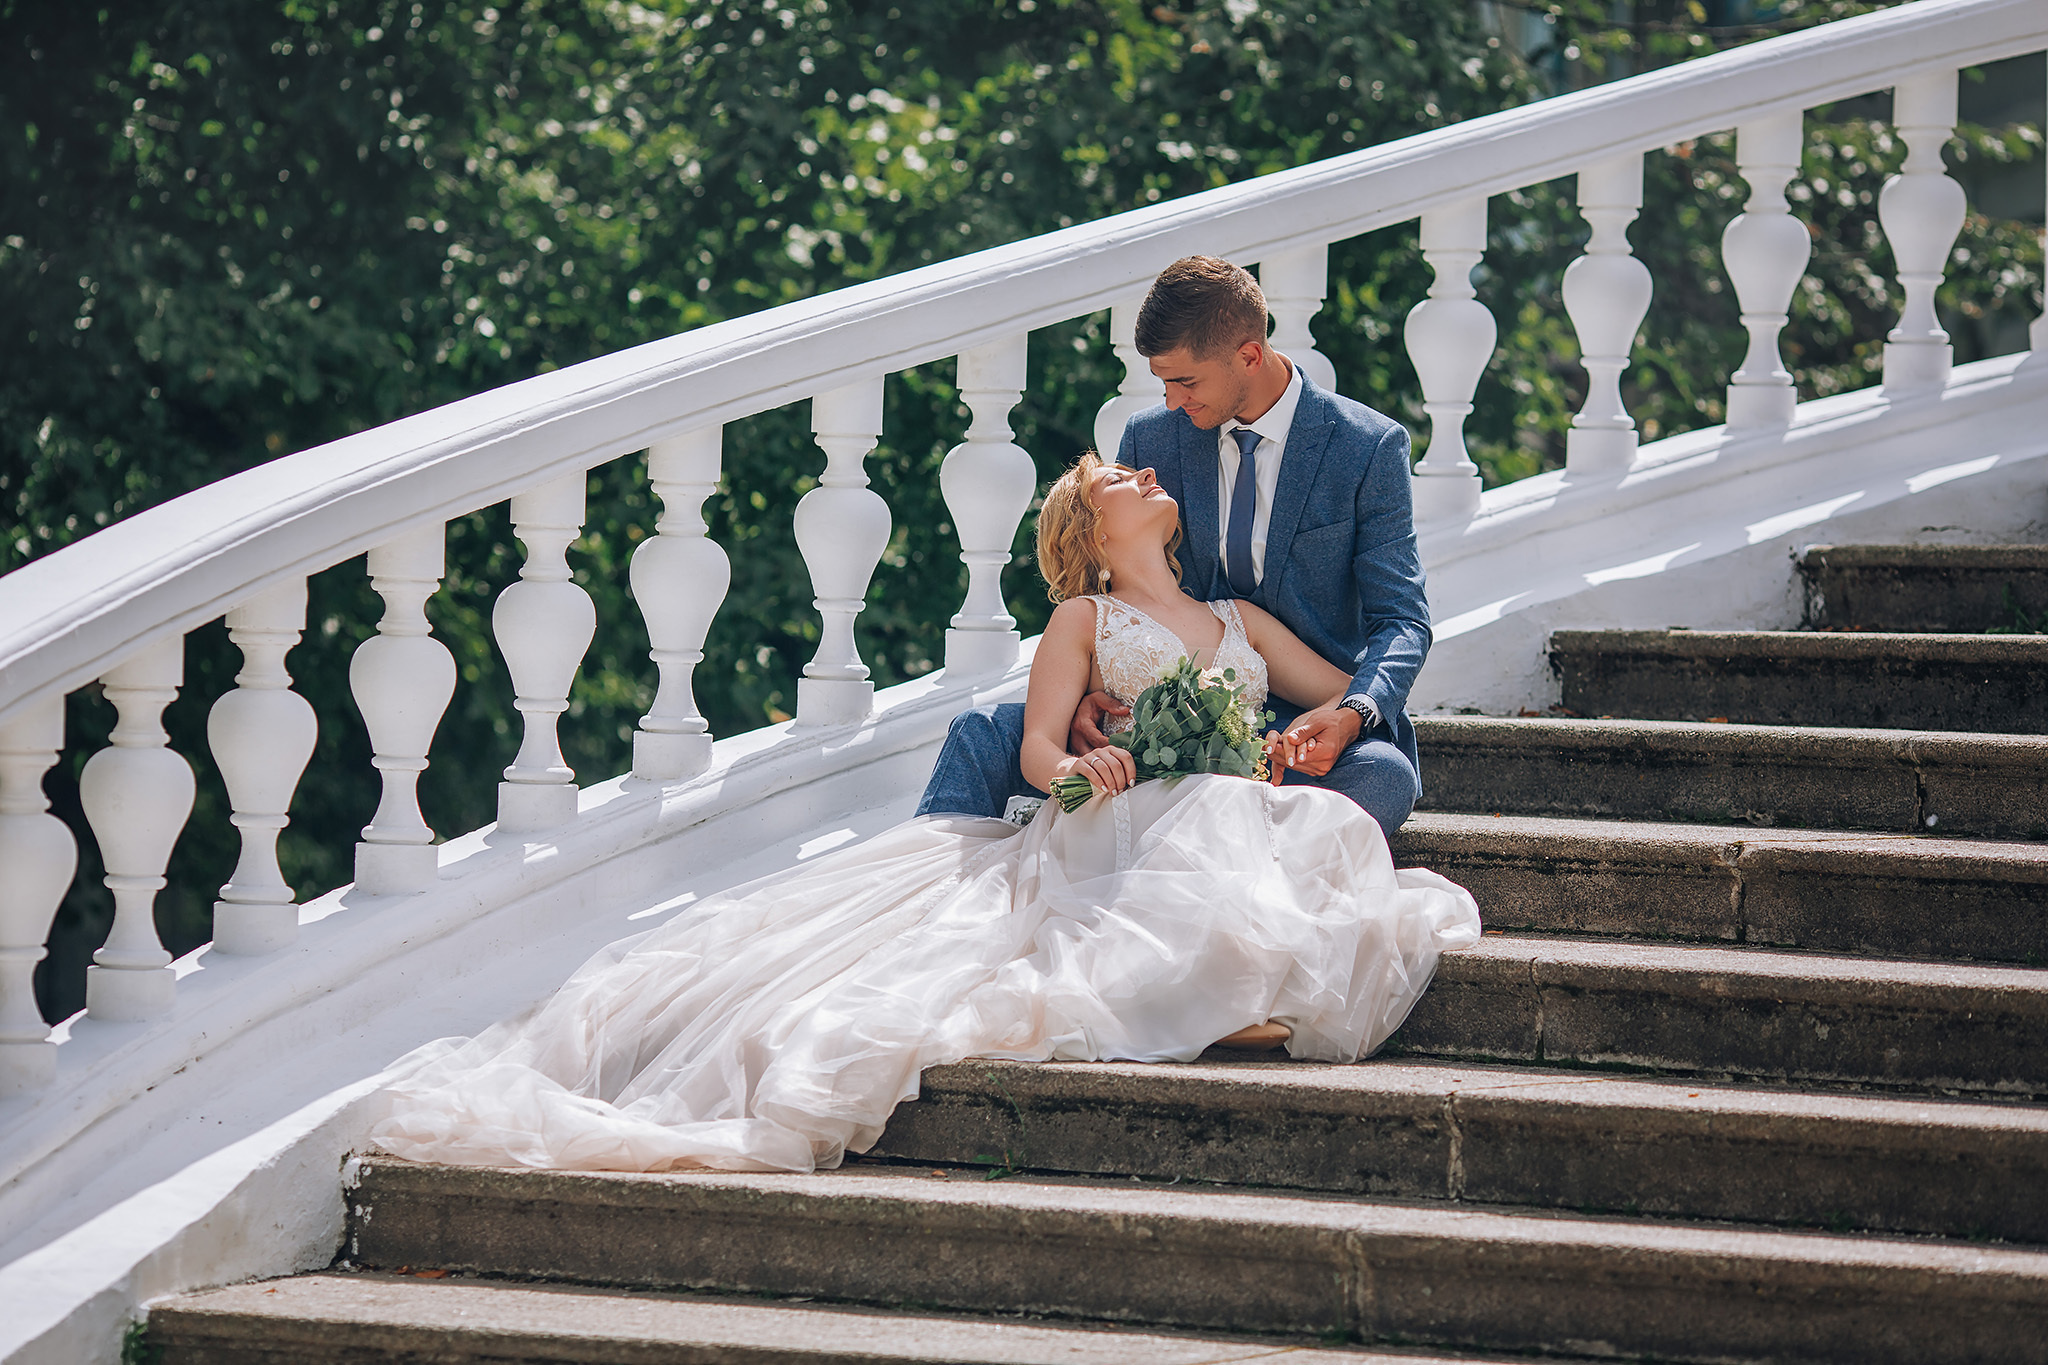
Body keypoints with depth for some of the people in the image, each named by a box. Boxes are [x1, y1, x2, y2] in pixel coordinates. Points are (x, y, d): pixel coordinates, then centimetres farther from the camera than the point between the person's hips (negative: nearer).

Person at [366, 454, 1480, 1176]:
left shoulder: (1240, 620, 35)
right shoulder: (1083, 619, 25)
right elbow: (1039, 747, 11)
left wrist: (1317, 733, 6)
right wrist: (1077, 766, -14)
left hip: (1248, 817, 2)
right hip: (1134, 818, -2)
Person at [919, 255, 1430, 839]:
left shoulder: (1371, 448, -5)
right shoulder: (1152, 438, 5)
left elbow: (1401, 620, -5)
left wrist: (1352, 714, -28)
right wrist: (1085, 691, -13)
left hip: (1309, 722, -3)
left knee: (1384, 775, -39)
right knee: (983, 735, -15)